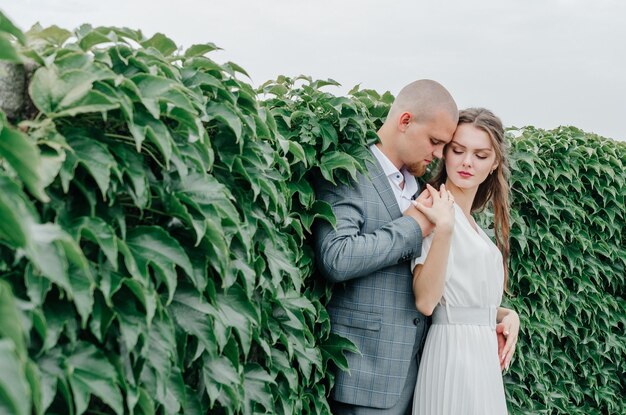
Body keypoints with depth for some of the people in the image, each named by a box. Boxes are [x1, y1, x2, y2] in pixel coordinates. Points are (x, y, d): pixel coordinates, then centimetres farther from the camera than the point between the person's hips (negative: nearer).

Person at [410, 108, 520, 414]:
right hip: (454, 351, -8)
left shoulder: (470, 222, 14)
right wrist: (444, 227, -29)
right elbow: (425, 301, -21)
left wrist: (507, 315, 4)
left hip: (484, 355, 8)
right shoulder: (434, 209, -11)